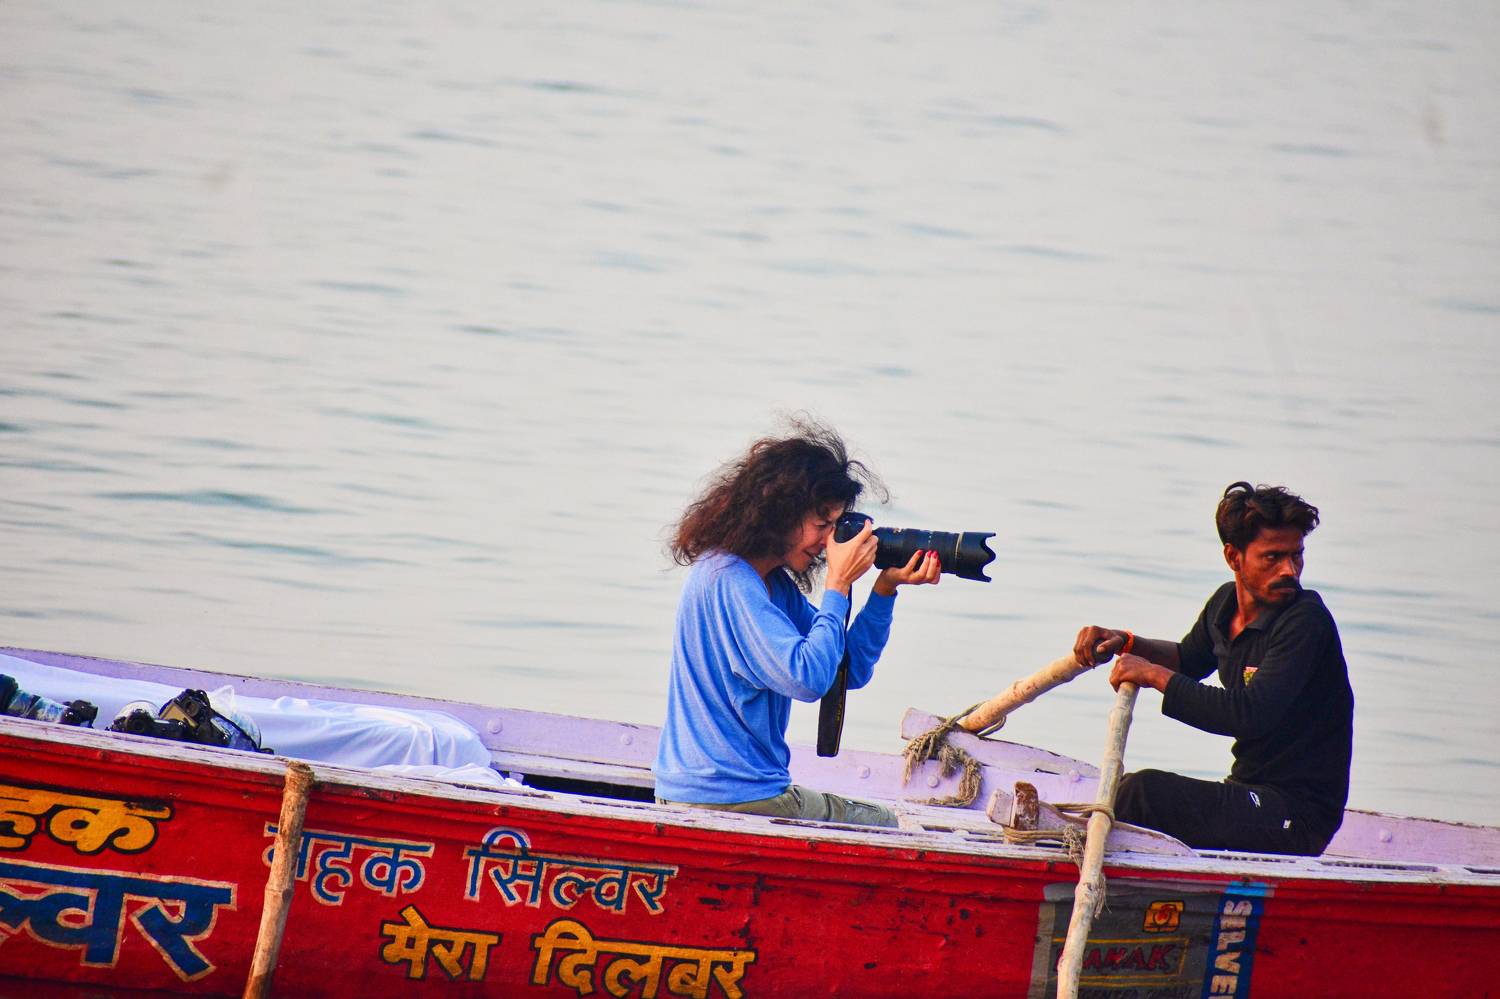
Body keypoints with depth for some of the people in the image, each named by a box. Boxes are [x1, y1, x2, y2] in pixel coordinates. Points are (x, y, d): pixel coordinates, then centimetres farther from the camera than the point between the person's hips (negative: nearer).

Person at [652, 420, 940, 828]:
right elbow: (807, 679, -26)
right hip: (731, 803, -10)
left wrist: (885, 590, 0)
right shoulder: (728, 579, -19)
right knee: (887, 829, 9)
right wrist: (838, 585, -17)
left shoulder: (776, 583, 11)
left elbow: (850, 670, 11)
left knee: (886, 823, 24)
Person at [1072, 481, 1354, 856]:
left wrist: (1154, 675, -21)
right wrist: (1124, 642, 9)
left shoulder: (1306, 621, -19)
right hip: (1251, 796, 9)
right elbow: (1189, 659, 29)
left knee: (1144, 792, -23)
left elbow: (1250, 715, -30)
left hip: (1298, 818, -9)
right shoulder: (1226, 603, 7)